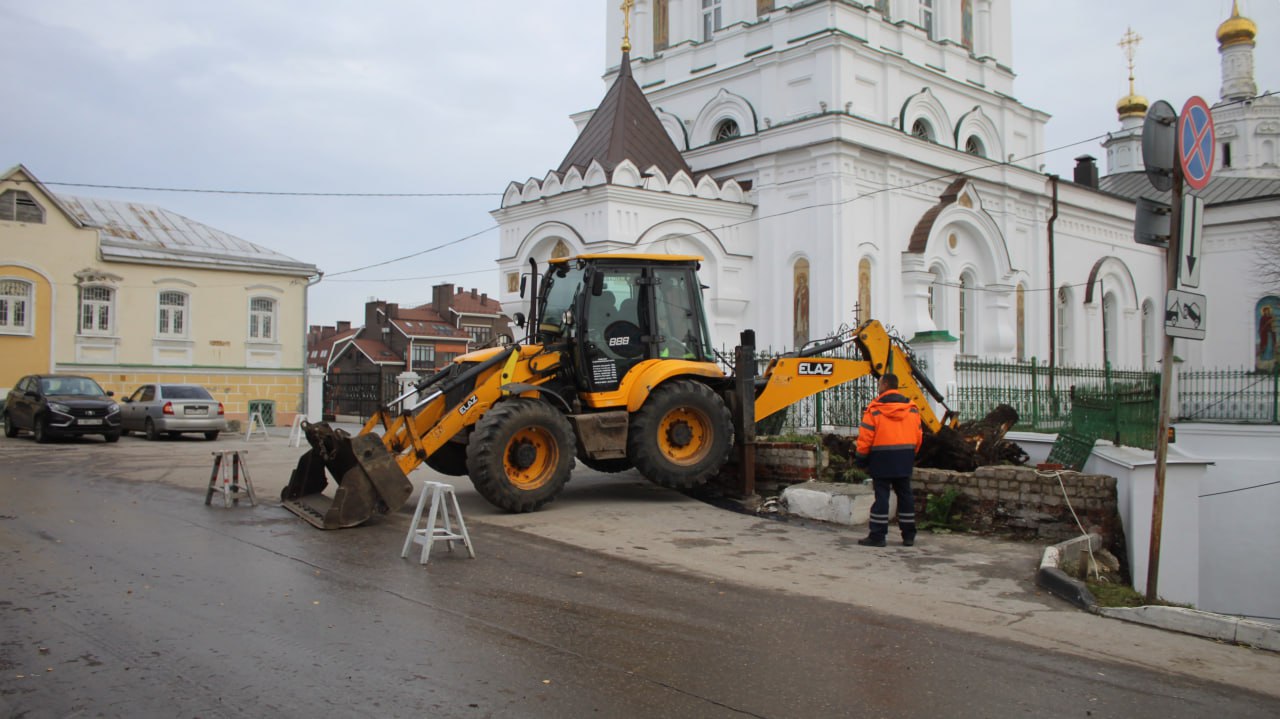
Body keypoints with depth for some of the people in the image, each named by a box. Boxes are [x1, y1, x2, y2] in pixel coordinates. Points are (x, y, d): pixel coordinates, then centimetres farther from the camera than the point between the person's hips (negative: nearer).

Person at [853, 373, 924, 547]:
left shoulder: (875, 409, -9)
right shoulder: (911, 408, 6)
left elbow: (865, 437, -10)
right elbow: (918, 435, 9)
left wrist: (860, 458, 1)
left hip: (882, 458, -4)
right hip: (905, 458, 5)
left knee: (881, 495, -1)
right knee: (905, 495, 11)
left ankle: (877, 536, 0)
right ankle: (909, 535, 16)